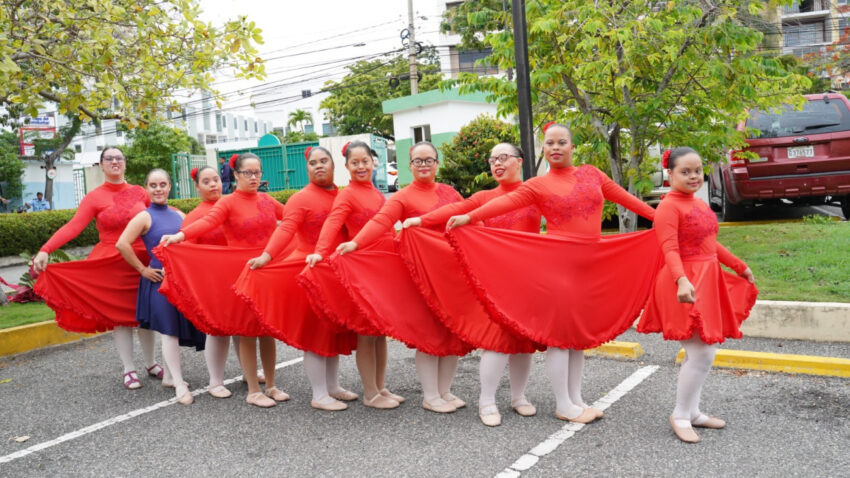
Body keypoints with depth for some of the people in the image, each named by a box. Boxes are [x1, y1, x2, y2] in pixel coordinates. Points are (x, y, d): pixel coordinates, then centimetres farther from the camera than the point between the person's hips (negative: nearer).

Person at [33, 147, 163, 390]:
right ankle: (129, 369, 14)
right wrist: (45, 250, -23)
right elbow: (73, 226, -13)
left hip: (142, 262, 2)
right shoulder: (94, 198, -4)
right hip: (110, 265, -2)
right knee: (119, 315, 3)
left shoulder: (139, 193, 6)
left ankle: (150, 363, 25)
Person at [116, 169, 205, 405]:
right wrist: (142, 269, -11)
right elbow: (122, 244, -15)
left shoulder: (178, 215, 10)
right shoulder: (144, 217, -6)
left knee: (178, 328, 12)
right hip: (160, 281, -6)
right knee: (168, 330, -5)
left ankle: (169, 376, 28)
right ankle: (180, 385, 0)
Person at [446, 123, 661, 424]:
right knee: (560, 332, -2)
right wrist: (469, 217, -26)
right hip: (557, 263, -5)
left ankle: (576, 399, 23)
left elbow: (626, 198, 15)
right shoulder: (538, 185, -1)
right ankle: (564, 406, 9)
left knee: (580, 332, 11)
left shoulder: (591, 174, 12)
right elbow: (504, 202, -13)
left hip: (591, 264, 5)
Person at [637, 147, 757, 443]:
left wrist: (740, 267, 29)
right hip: (687, 285, -9)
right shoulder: (669, 206, -14)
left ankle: (692, 412, 28)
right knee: (701, 354, -8)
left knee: (700, 353, 15)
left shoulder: (699, 204, 14)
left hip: (708, 282, 9)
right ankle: (680, 416, 7)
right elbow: (670, 250, -25)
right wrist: (682, 281, -40)